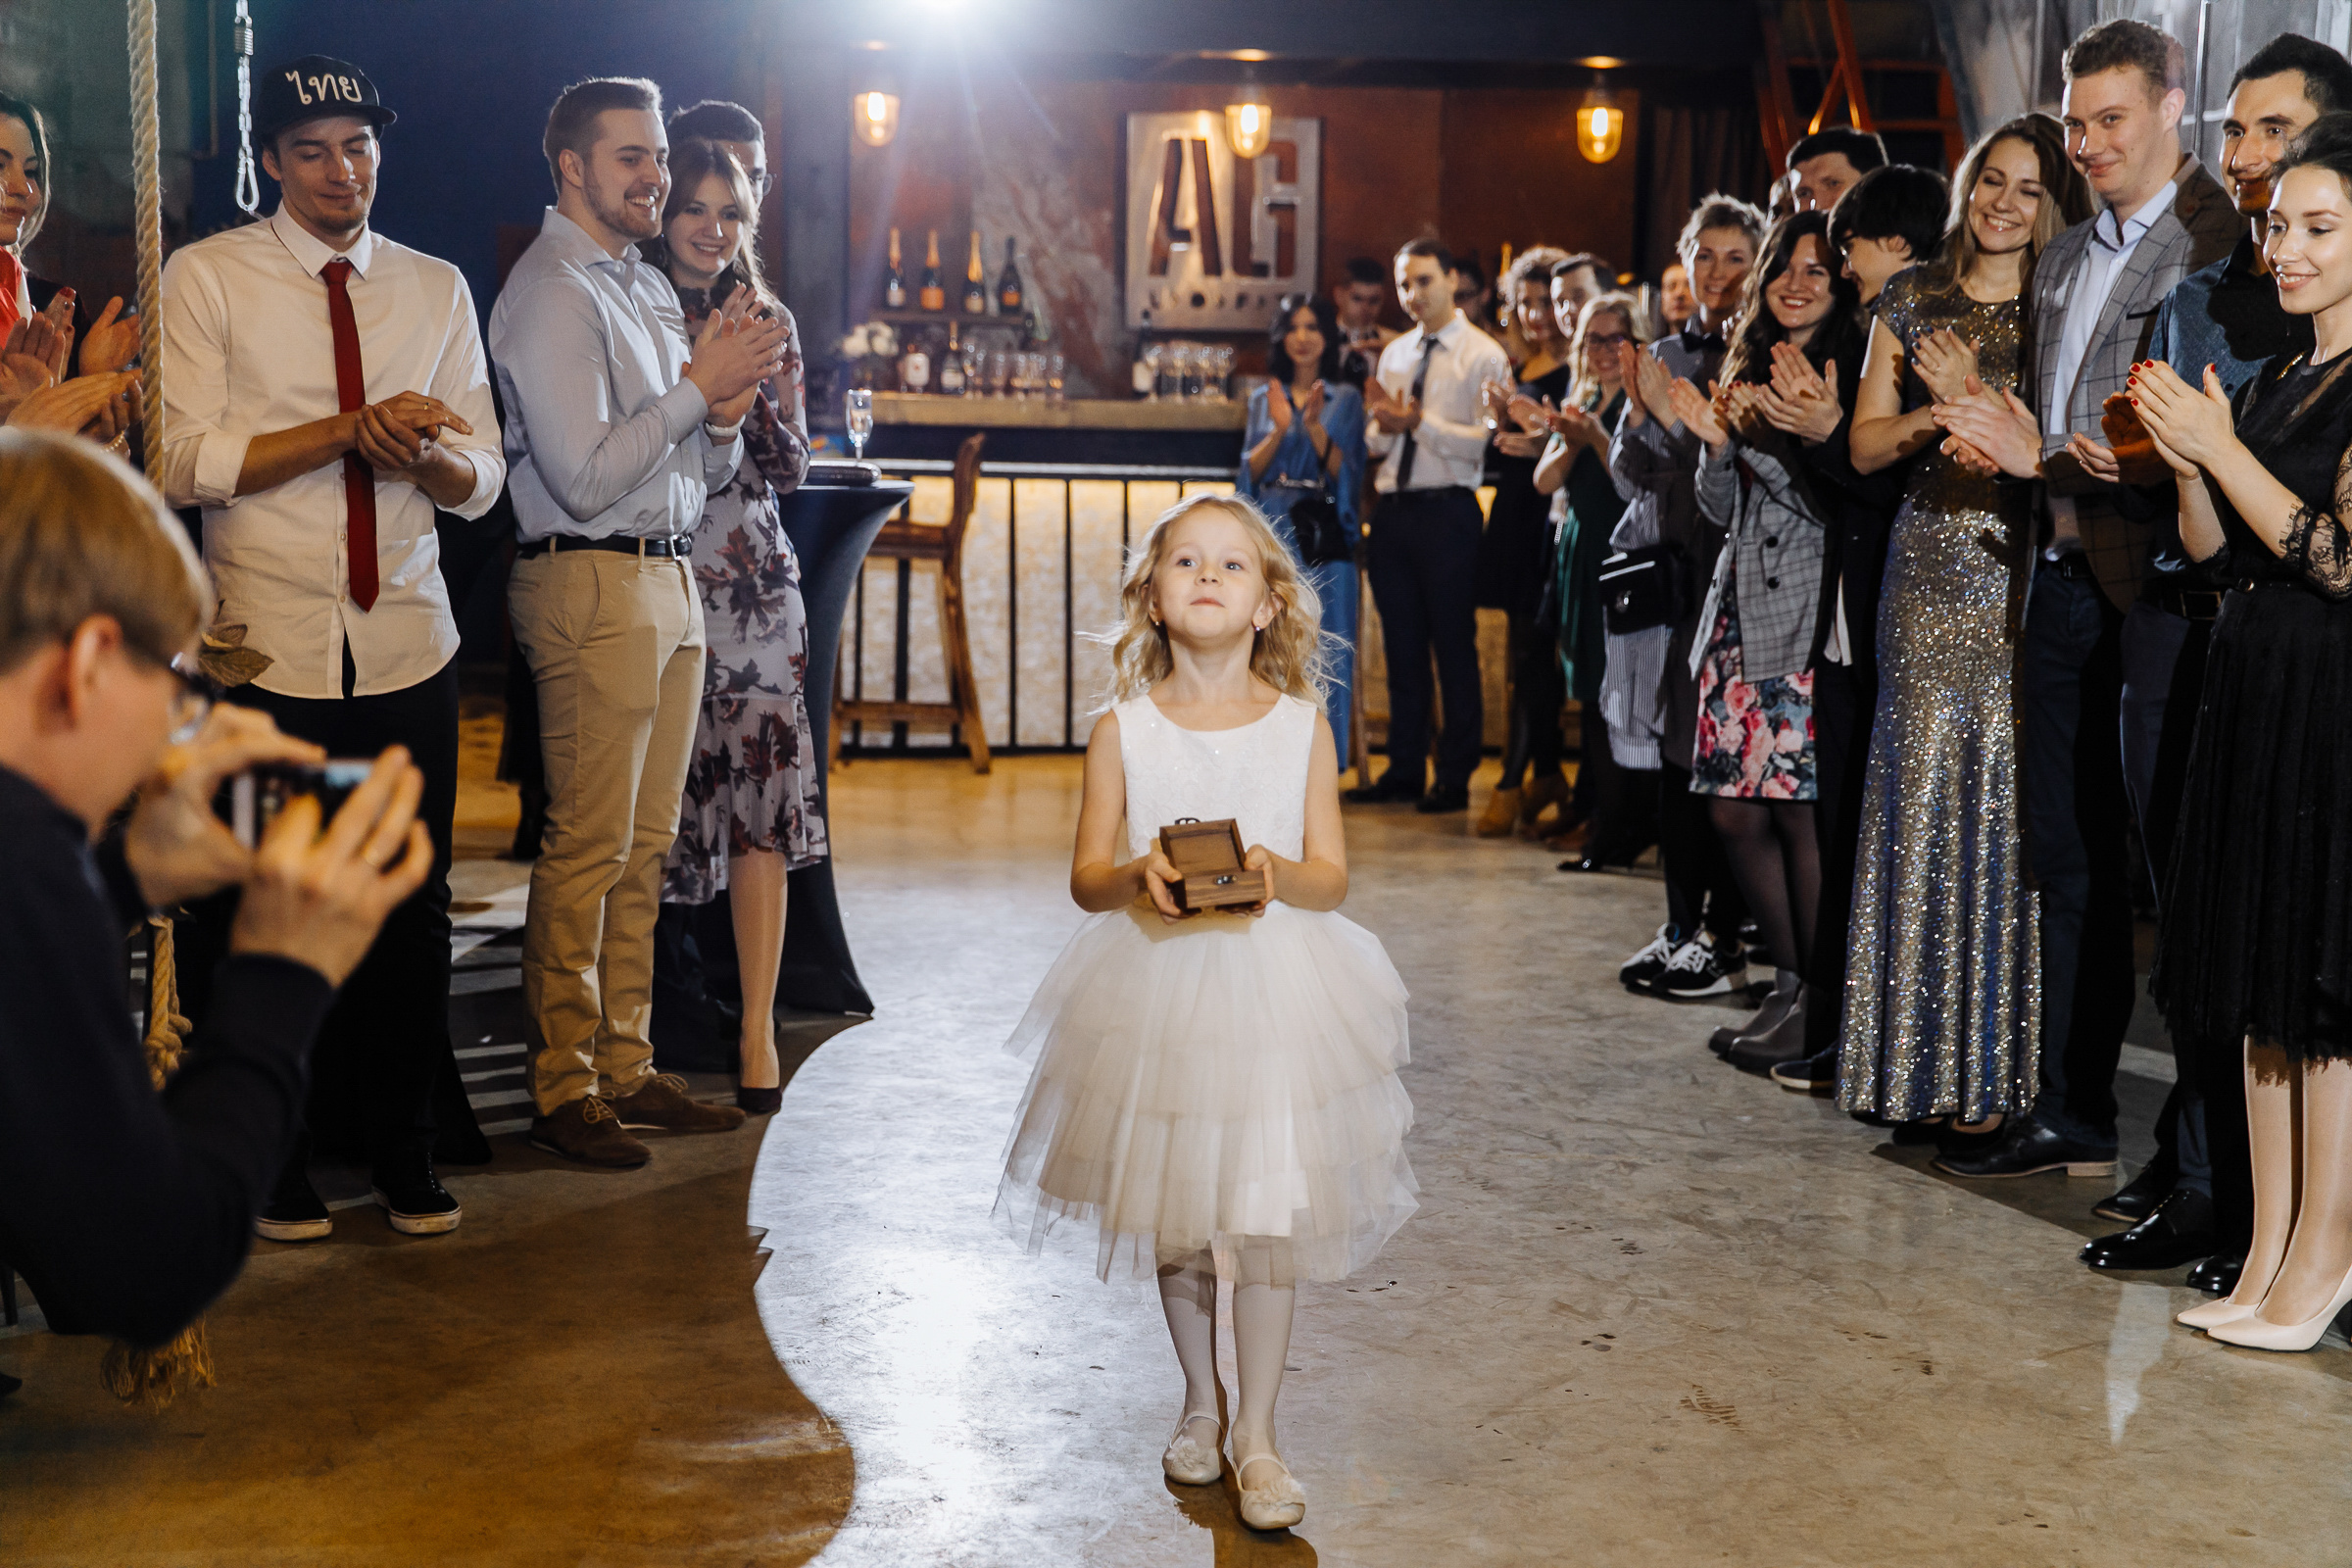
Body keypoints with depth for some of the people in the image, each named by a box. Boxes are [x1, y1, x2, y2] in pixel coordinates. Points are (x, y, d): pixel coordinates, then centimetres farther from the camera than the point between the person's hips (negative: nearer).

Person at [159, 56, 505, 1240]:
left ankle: (401, 1145, 23)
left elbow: (482, 481, 8)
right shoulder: (205, 278, 1)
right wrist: (352, 429, -16)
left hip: (406, 642, 3)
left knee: (410, 908, 6)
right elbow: (186, 463, -9)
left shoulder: (437, 289, 12)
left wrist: (426, 452, -15)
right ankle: (273, 1156, 22)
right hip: (264, 647, -3)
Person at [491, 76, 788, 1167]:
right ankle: (563, 1087, 4)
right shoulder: (553, 293, -9)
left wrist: (726, 411, -1)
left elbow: (709, 473, 20)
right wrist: (699, 386, -13)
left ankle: (626, 1066, 19)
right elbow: (584, 478, -18)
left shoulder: (651, 288, 19)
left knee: (645, 842, 11)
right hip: (593, 584, -9)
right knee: (588, 845, -5)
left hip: (669, 576, 9)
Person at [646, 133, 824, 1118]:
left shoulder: (767, 322, 13)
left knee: (763, 793, -4)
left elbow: (792, 467, 8)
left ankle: (757, 1034, 1)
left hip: (754, 580, 3)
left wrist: (750, 389, -6)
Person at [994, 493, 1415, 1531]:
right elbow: (1085, 877, 0)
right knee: (1174, 1217, 12)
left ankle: (1257, 1436, 16)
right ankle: (1200, 1403, 34)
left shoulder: (1302, 725, -1)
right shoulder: (1123, 730, -2)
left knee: (1266, 1217, 1)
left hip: (1274, 988, -1)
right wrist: (1136, 877, -22)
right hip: (1156, 990, 1)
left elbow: (1332, 876, -1)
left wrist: (1277, 874, -22)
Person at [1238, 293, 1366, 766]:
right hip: (1272, 532, 2)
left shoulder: (1345, 399, 6)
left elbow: (1346, 472, -2)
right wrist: (1279, 429, -11)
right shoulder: (1263, 397, 13)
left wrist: (1315, 426, -16)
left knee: (1322, 648, -3)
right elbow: (1252, 469, 5)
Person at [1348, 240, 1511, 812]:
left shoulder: (1483, 356, -5)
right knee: (1402, 645, 12)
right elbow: (1376, 441, 16)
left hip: (1447, 512, -6)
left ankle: (1455, 778, 7)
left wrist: (1419, 422, -19)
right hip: (1391, 508, 6)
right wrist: (1383, 426, -6)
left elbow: (1485, 442, -15)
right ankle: (1404, 769, 20)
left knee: (1455, 647, 0)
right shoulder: (1394, 354, 16)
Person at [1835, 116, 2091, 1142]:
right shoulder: (1912, 300, 13)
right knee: (1922, 796, 0)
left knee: (2007, 799, -5)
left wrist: (1976, 403, -13)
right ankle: (1924, 1058, 9)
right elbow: (1865, 445, 9)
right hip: (1929, 567, 2)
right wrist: (1941, 409, -8)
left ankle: (1995, 1066, 4)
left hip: (2024, 573, -2)